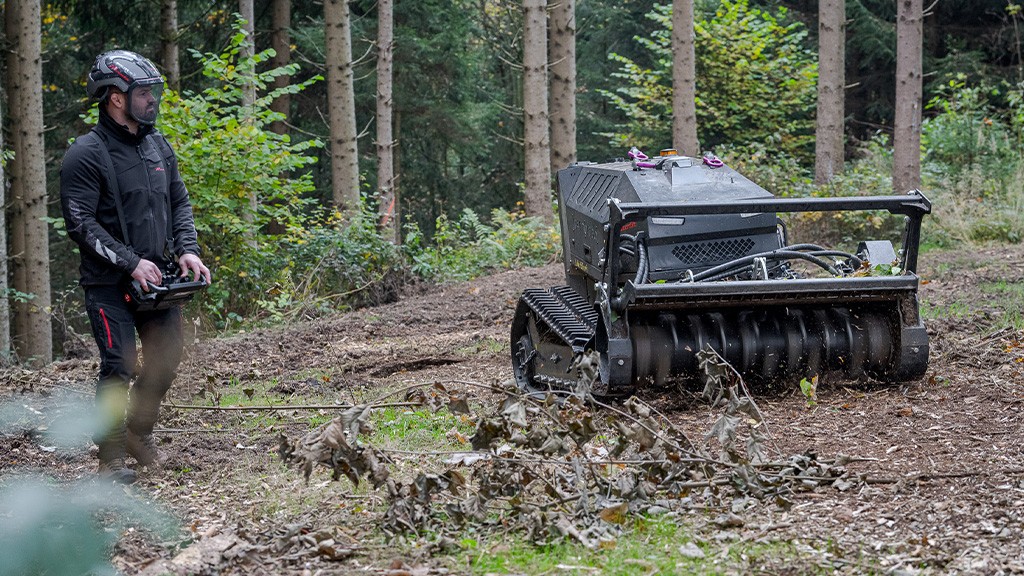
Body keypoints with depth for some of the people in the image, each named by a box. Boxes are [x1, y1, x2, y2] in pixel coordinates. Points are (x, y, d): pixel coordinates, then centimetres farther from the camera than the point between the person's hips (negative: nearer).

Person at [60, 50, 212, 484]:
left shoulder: (158, 146, 10)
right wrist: (131, 263, -20)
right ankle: (111, 458, -1)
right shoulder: (86, 155, -12)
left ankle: (140, 433, 32)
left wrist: (187, 250, 0)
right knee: (119, 366, -11)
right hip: (109, 284, -7)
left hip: (156, 277, 7)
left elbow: (180, 203, 17)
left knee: (166, 358, 11)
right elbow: (80, 223, -16)